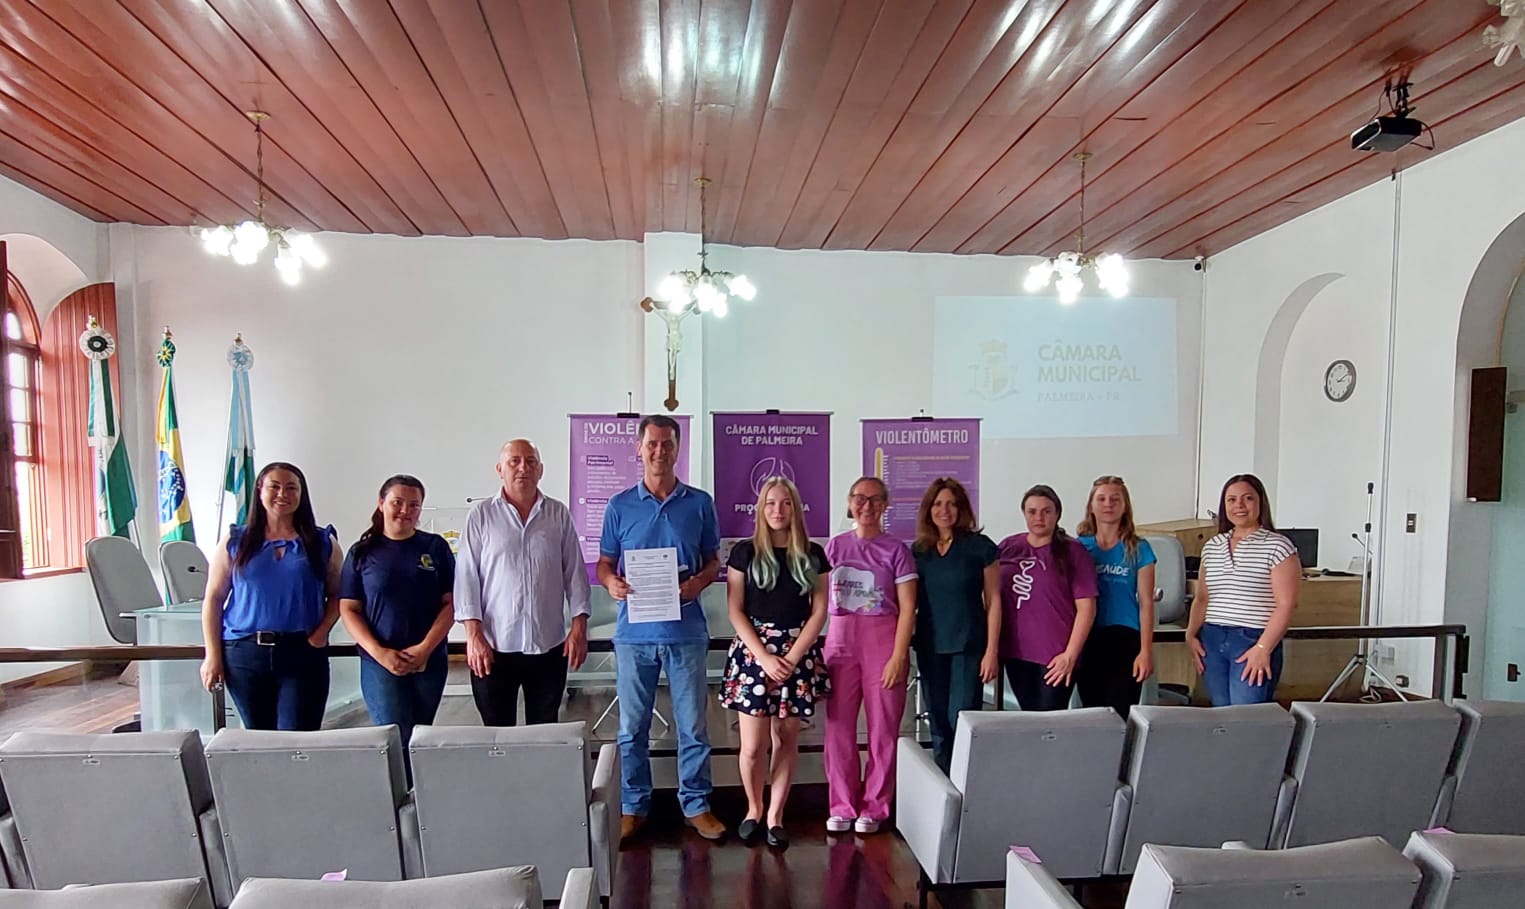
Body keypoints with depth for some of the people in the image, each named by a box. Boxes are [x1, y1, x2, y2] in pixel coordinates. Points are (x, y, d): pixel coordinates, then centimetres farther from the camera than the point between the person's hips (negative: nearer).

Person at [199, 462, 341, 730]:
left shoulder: (322, 543, 4)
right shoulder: (235, 541, 6)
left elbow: (336, 596, 5)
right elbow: (214, 599, 6)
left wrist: (321, 633, -9)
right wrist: (213, 655, 2)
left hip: (302, 652, -1)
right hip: (244, 653, 2)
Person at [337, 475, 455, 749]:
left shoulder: (436, 547, 3)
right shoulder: (362, 552, 3)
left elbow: (450, 603, -1)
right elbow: (348, 610, 1)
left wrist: (425, 648, -12)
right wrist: (379, 652, -12)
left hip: (430, 661, 1)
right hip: (379, 663, -1)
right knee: (396, 740, -7)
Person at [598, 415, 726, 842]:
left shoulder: (699, 503, 4)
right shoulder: (619, 505, 4)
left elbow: (713, 560, 9)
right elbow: (604, 563, 9)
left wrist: (699, 581, -12)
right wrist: (611, 582, -13)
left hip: (686, 630, 0)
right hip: (634, 631, 1)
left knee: (693, 725, 8)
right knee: (632, 727, 11)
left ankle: (696, 805, 24)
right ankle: (633, 807, 27)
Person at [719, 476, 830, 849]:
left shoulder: (812, 555, 5)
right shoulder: (744, 552, 1)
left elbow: (819, 611, 2)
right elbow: (736, 611, -2)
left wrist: (791, 658, -8)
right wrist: (765, 657, -11)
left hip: (798, 654, 2)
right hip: (754, 653, -1)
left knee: (787, 740, 7)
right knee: (753, 746, -2)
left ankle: (775, 817, 23)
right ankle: (753, 809, 23)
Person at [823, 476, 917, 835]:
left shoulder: (896, 550, 0)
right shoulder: (835, 546, 8)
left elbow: (907, 608, -4)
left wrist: (898, 657, -11)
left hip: (883, 642, -2)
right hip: (840, 640, 2)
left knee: (883, 727, 4)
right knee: (838, 726, 4)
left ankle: (874, 806, 20)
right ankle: (841, 805, 19)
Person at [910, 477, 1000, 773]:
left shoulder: (980, 546, -3)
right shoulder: (918, 551, 6)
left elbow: (993, 600, -2)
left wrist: (992, 651, -6)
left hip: (968, 646, -3)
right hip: (930, 648, 3)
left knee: (962, 722, -5)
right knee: (938, 724, 10)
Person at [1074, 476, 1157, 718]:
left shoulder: (1138, 549, 1)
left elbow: (1146, 603, -1)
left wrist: (1146, 650, -7)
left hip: (1125, 641, -2)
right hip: (1087, 641, 2)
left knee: (1120, 715, -2)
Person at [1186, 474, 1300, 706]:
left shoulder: (1277, 546, -3)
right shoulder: (1211, 547, 13)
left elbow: (1286, 604, -9)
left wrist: (1263, 648, -16)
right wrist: (1191, 635, 4)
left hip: (1253, 642, -5)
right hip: (1211, 641, 5)